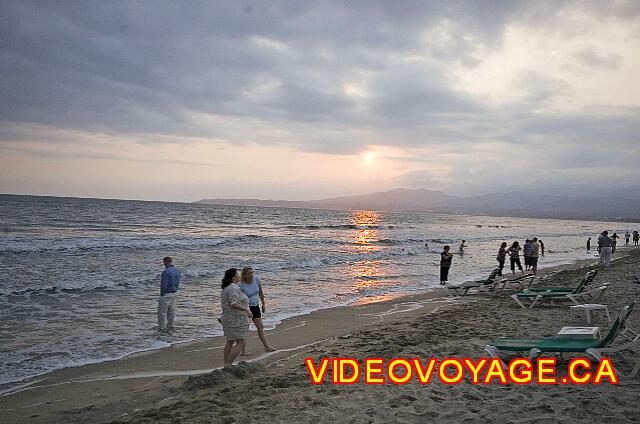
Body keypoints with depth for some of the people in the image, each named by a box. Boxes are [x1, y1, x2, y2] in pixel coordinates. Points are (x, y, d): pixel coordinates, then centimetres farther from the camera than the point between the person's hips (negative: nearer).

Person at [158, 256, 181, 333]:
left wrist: (162, 295, -12)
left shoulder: (166, 272, -22)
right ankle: (170, 326, 25)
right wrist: (175, 289, 18)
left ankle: (162, 328, 8)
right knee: (171, 310, 16)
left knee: (162, 311, 3)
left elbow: (164, 285, -21)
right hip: (174, 293, 8)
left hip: (166, 294, -8)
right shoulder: (177, 270, 4)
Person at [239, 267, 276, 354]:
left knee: (260, 327, 15)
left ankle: (267, 346, 25)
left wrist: (263, 304, 13)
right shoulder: (242, 285, -19)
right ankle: (244, 350, 2)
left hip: (256, 306, 6)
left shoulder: (256, 279, -6)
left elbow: (261, 292, 8)